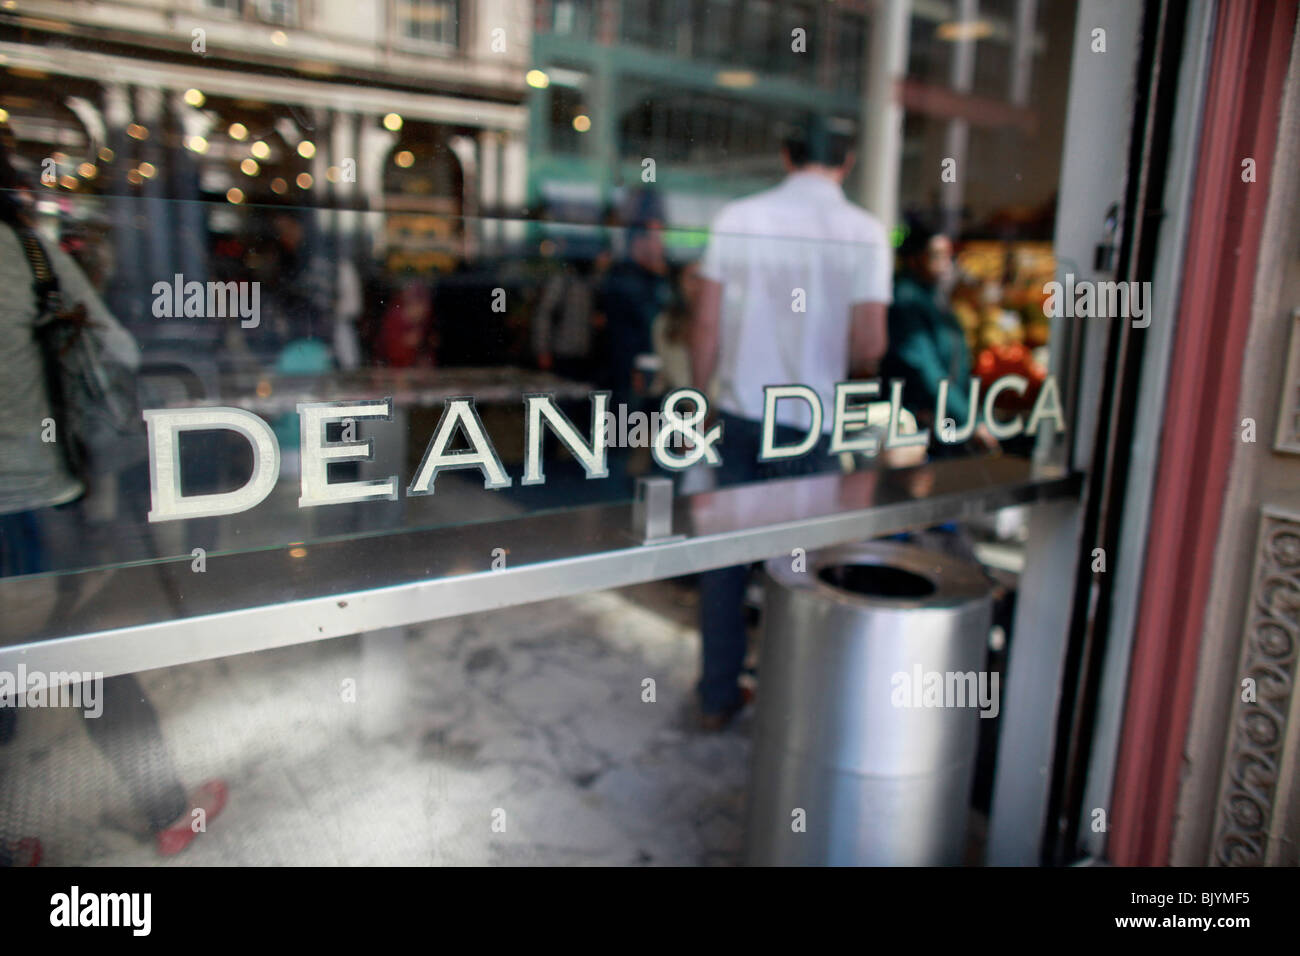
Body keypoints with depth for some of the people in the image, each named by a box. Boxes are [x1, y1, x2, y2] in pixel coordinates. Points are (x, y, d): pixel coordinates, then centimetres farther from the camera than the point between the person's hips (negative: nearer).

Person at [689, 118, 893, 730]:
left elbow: (706, 325, 0)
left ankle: (718, 696, 23)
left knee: (725, 553, 11)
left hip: (739, 412, 2)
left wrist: (702, 402, 10)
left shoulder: (736, 218, 0)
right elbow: (869, 346, -9)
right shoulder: (864, 233, -6)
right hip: (809, 425, -2)